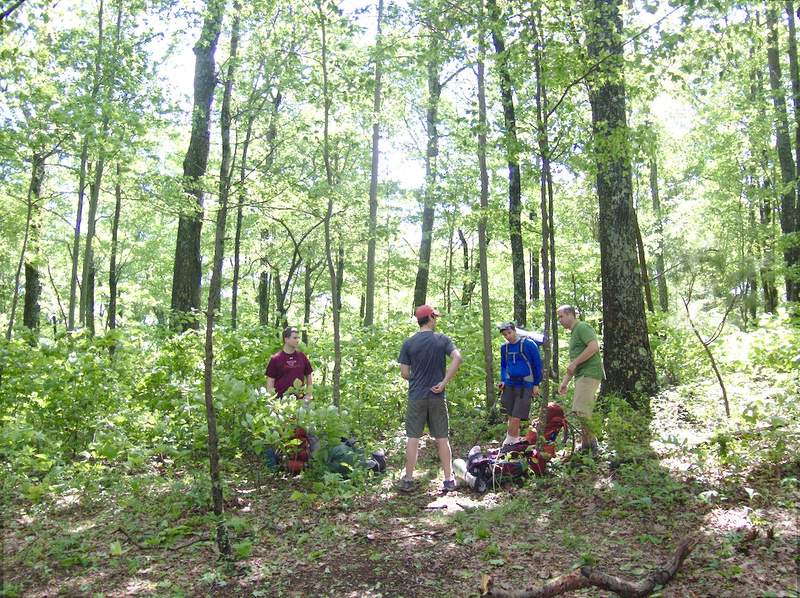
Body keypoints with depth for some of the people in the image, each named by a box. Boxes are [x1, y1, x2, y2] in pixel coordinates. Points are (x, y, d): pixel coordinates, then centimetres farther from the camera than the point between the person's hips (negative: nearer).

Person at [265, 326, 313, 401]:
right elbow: (270, 383, -1)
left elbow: (309, 376, 16)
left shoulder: (302, 356, 7)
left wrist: (308, 395, 7)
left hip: (300, 400, 3)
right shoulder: (275, 359, -2)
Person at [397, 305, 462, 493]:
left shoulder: (408, 343, -2)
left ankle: (408, 480, 11)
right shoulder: (442, 339, -1)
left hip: (416, 397, 0)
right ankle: (449, 479, 13)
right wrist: (443, 382, -12)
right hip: (437, 397, 0)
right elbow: (457, 358, -16)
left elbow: (404, 373, -3)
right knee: (442, 438, 8)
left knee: (413, 438, 6)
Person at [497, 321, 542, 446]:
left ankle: (509, 441, 0)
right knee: (511, 415, 5)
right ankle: (516, 439, 19)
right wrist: (502, 380, 7)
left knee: (516, 416, -10)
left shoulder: (529, 344, -7)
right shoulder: (504, 347, 7)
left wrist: (536, 384, -2)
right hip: (509, 384, 4)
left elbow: (537, 364, 0)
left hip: (525, 385, -4)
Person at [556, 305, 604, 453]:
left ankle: (588, 444, -7)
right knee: (583, 413, 9)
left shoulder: (582, 327, -5)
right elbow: (573, 365, 28)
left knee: (581, 411, -14)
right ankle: (589, 445, 14)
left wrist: (574, 363, -18)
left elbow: (594, 346, -22)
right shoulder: (573, 333, 25)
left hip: (589, 374, -10)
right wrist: (564, 382, 25)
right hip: (582, 376, 10)